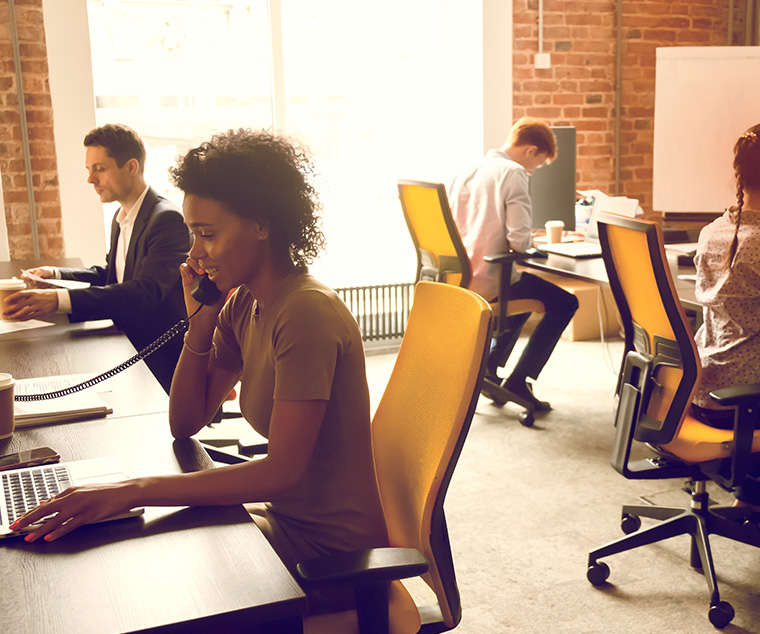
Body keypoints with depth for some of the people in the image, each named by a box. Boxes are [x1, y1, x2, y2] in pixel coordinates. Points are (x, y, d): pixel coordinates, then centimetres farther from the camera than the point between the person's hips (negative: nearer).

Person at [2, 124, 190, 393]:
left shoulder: (167, 220, -19)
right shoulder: (121, 217, 14)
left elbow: (145, 291, -31)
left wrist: (59, 300, -39)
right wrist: (56, 274, 8)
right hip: (130, 346, 9)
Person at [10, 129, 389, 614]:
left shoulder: (306, 312, -24)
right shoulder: (243, 305, 3)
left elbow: (282, 473, -28)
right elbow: (186, 423, 6)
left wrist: (136, 491, -31)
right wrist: (201, 323, -7)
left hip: (331, 553, -7)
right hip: (287, 514, 8)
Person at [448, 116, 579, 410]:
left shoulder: (466, 172, 10)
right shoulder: (513, 174, -12)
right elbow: (519, 240, -21)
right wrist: (527, 242, 2)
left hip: (458, 279, 8)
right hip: (490, 281, -8)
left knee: (527, 294, 33)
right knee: (565, 303, 8)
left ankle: (487, 367, 25)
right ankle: (518, 381, 4)